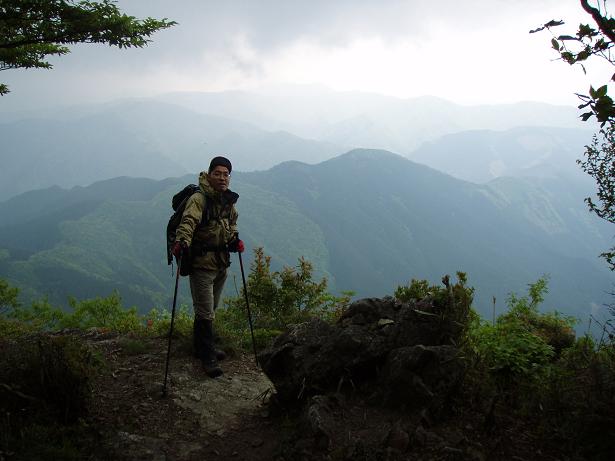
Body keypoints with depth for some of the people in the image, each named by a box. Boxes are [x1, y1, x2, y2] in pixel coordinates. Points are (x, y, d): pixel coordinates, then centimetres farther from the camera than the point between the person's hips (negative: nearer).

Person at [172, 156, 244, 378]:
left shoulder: (229, 200, 6)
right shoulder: (199, 198, -19)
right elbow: (188, 221, -36)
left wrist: (234, 239, 11)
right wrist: (182, 242, -52)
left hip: (221, 263, 8)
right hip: (201, 262, -8)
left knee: (211, 309, 21)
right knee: (205, 313, -4)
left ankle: (203, 348, 37)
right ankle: (208, 358, 7)